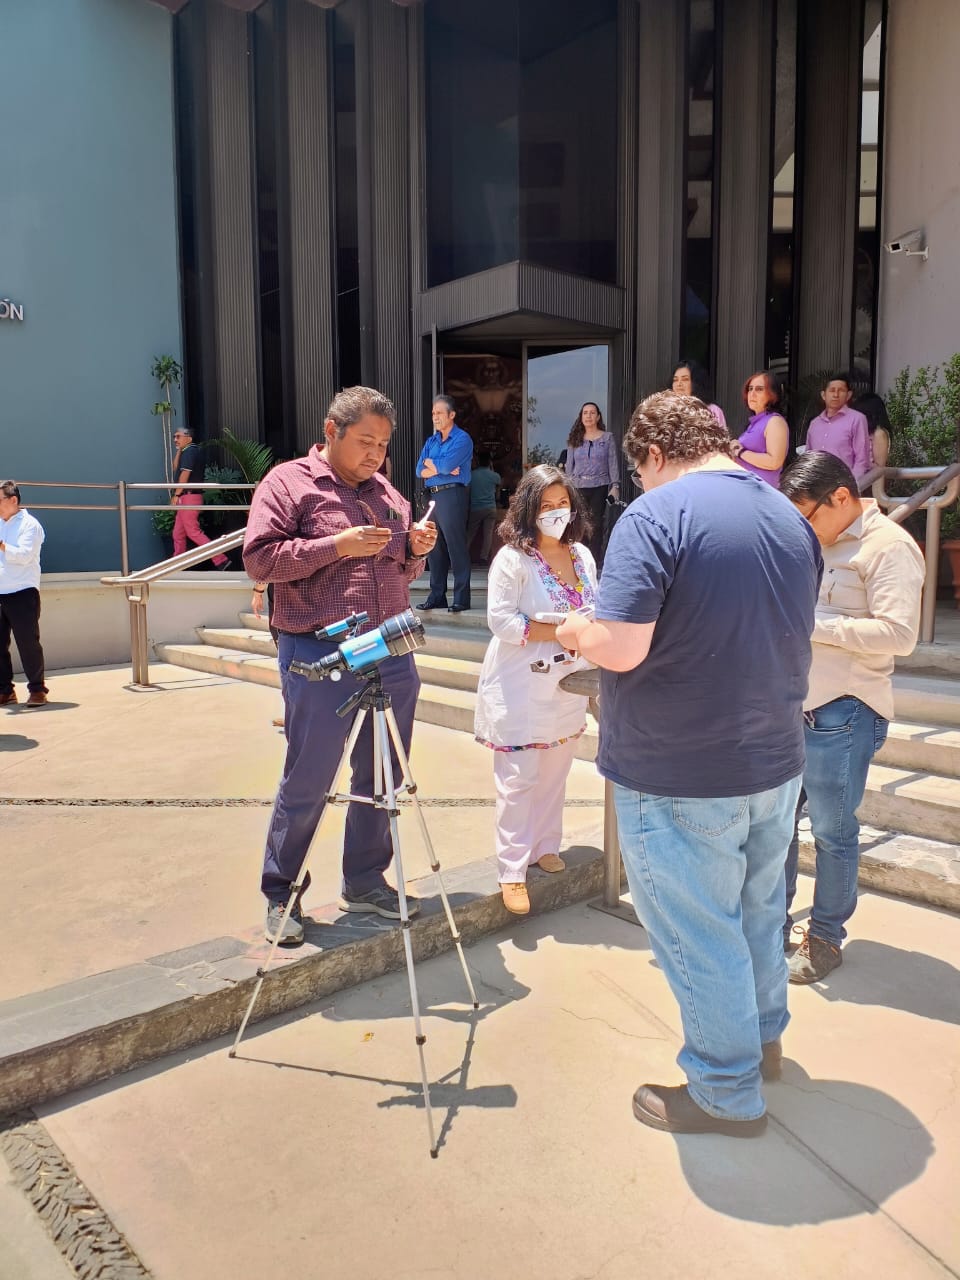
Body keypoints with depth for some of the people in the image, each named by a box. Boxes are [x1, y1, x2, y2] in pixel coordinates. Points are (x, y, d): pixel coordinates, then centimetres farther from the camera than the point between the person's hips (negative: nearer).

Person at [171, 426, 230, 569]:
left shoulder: (190, 451, -13)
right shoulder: (186, 452, 18)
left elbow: (185, 474, -20)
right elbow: (176, 468, 20)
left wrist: (176, 495, -18)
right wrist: (179, 450, 12)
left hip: (189, 497, -10)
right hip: (186, 498, 10)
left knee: (193, 532, -11)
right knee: (178, 534, 13)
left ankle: (221, 560, -14)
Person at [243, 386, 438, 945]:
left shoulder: (388, 492, 16)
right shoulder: (288, 482, -1)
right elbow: (259, 558, -11)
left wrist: (416, 550, 1)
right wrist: (336, 545, -17)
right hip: (319, 655, -6)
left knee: (381, 780, 12)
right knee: (307, 783, 2)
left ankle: (365, 882, 29)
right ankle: (280, 894, 20)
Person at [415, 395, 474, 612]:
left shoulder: (462, 439, -3)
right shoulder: (431, 441, 18)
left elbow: (446, 464, -16)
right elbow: (420, 471, 8)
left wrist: (430, 462, 2)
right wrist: (441, 468, -8)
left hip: (453, 495, -7)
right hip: (433, 496, 7)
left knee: (456, 547, -7)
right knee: (434, 547, 8)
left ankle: (462, 598, -5)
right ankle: (436, 596, 14)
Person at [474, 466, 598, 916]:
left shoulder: (582, 556, 9)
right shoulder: (512, 558, -10)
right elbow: (500, 619, -16)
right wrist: (562, 632, -20)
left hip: (567, 686, 6)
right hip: (520, 689, -6)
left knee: (554, 775, 14)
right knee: (518, 781, -3)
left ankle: (545, 847, 33)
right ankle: (513, 872, 7)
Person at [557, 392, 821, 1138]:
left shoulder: (655, 515, -18)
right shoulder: (792, 518, 6)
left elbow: (618, 648, -27)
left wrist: (575, 631, -5)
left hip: (680, 780, -7)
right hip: (777, 763, 8)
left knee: (698, 935, 10)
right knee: (758, 912, 25)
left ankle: (727, 1092, 27)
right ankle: (763, 1036, 46)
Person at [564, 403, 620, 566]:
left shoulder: (607, 438, 5)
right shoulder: (574, 440, 10)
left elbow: (613, 463, 3)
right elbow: (569, 465, 11)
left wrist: (615, 485, -6)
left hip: (600, 487, -1)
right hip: (579, 487, 2)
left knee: (596, 524, 0)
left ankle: (596, 562, 7)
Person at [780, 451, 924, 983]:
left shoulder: (889, 547, -12)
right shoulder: (816, 542, 14)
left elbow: (899, 634, -21)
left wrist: (811, 623, -21)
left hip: (841, 715, -8)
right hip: (791, 705, 8)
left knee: (832, 832, 5)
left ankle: (825, 938, 23)